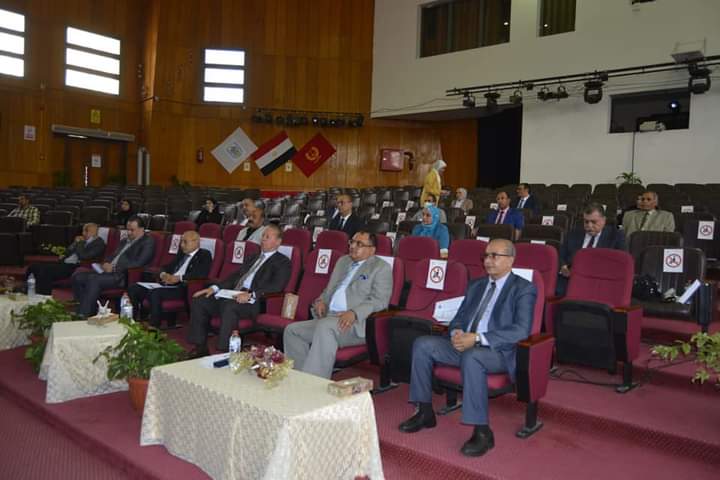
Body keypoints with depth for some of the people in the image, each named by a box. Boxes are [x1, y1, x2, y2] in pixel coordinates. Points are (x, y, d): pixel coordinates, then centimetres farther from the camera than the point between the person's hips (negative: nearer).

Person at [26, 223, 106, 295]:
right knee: (34, 267, 1)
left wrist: (80, 243, -5)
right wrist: (75, 243, 9)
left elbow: (83, 256, -17)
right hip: (65, 263, 10)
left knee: (45, 270, -27)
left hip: (76, 267, -9)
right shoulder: (83, 241, 21)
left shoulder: (99, 243, -5)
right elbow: (67, 252, 26)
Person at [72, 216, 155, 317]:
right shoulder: (125, 241, 25)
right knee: (77, 276, -4)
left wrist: (115, 267, -17)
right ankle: (91, 308, -3)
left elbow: (139, 263, -15)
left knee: (94, 279, -30)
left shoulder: (148, 242, -3)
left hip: (124, 276, -9)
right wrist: (106, 264, 1)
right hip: (110, 271, 9)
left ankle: (83, 315, -24)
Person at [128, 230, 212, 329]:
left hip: (183, 288, -8)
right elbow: (168, 267, 25)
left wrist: (179, 277, -21)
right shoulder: (182, 253, 25)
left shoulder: (204, 255, 1)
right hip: (167, 284, 8)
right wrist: (163, 274, -1)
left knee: (154, 293, -33)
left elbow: (203, 273, -16)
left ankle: (154, 327, -25)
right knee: (133, 289, -5)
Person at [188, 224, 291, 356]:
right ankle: (200, 348, 1)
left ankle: (224, 351, -30)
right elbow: (235, 276, 25)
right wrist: (215, 287, 8)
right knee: (198, 301, -6)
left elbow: (276, 286, -12)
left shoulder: (282, 262, 4)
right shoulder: (254, 257, 29)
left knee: (229, 306, -36)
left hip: (253, 302, -8)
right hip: (233, 296, 8)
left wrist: (251, 295, -26)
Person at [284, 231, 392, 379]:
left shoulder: (381, 268, 2)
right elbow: (329, 290, 31)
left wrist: (354, 313, -24)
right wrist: (321, 300, 7)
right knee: (292, 330, -7)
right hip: (328, 318, 8)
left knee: (325, 326, -34)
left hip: (358, 324, -8)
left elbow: (379, 301, -9)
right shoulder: (343, 261, 24)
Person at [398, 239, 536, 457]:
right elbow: (459, 317, 20)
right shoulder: (476, 285, 19)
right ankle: (425, 412, -2)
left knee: (471, 357, -38)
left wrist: (478, 338, -22)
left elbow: (521, 330, -14)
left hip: (498, 351, -7)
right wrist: (457, 332, -6)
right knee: (422, 344, -12)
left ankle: (482, 432, -27)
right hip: (464, 344, 7)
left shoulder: (523, 289, -2)